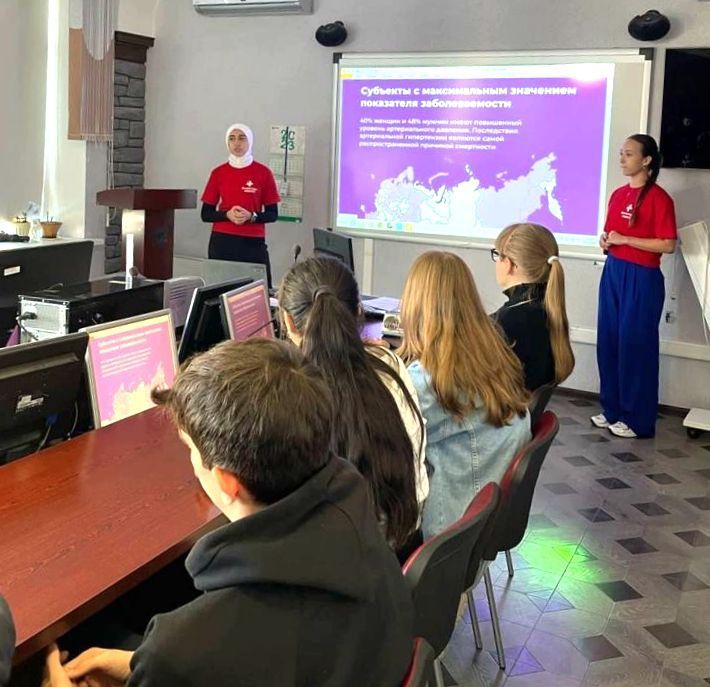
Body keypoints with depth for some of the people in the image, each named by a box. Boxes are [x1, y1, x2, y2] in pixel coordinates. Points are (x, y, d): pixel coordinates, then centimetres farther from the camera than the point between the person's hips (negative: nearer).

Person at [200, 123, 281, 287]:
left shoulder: (263, 172, 2)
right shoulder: (218, 172, 6)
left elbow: (273, 214, 4)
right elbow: (206, 214, 7)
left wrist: (251, 216, -14)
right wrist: (227, 215, -11)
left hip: (253, 242, -1)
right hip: (222, 241, 1)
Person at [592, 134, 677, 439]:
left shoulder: (658, 198, -12)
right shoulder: (618, 194, 10)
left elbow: (668, 245, -17)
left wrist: (623, 239, -17)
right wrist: (605, 240, 0)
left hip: (641, 278, -7)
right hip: (612, 273, 8)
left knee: (636, 345, -2)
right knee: (609, 342, 10)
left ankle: (637, 419, 8)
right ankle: (612, 409, 22)